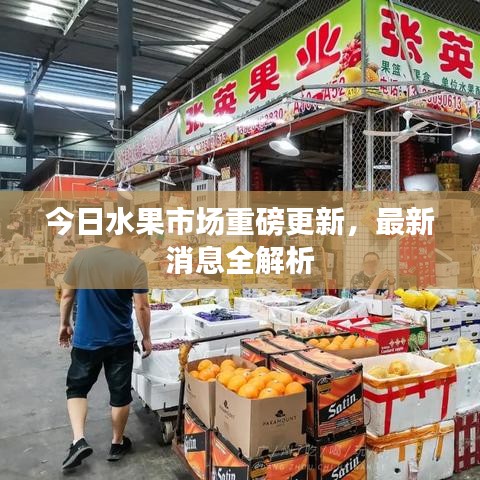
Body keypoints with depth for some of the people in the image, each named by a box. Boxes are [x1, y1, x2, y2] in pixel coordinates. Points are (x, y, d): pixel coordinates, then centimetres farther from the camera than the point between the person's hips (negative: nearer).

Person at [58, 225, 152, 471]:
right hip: (120, 342, -2)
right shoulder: (135, 265, -15)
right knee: (120, 393, 14)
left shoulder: (82, 257, -5)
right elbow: (141, 307, -14)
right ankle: (117, 444, 28)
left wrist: (64, 325, 17)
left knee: (76, 388, 21)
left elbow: (66, 295, 2)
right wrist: (146, 337, 1)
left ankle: (79, 441, 9)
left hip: (85, 340, 2)